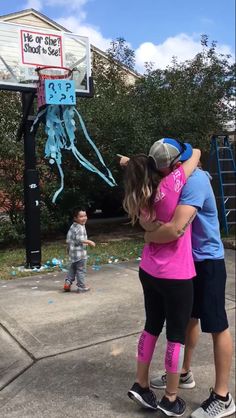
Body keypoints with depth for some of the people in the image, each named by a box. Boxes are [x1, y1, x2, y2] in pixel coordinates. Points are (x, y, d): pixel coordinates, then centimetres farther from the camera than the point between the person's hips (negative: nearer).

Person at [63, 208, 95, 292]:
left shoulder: (73, 226, 12)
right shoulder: (80, 227, -18)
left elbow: (68, 239, 18)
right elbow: (79, 239, -29)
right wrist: (89, 242, -20)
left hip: (72, 251, 9)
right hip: (79, 252, -9)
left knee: (73, 268, 21)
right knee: (81, 269, 1)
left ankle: (67, 283, 21)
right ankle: (81, 286, 8)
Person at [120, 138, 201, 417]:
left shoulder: (144, 192, -1)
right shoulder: (172, 183, -18)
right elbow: (196, 153, -6)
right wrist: (188, 158, 14)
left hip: (149, 271, 7)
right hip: (175, 276, -7)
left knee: (152, 326, 21)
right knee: (177, 334, 9)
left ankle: (141, 385, 32)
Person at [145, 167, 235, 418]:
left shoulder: (195, 180, -27)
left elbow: (175, 229, -38)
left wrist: (149, 236, -18)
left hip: (207, 263, -9)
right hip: (187, 261, 9)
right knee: (189, 317, 21)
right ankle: (184, 374, 40)